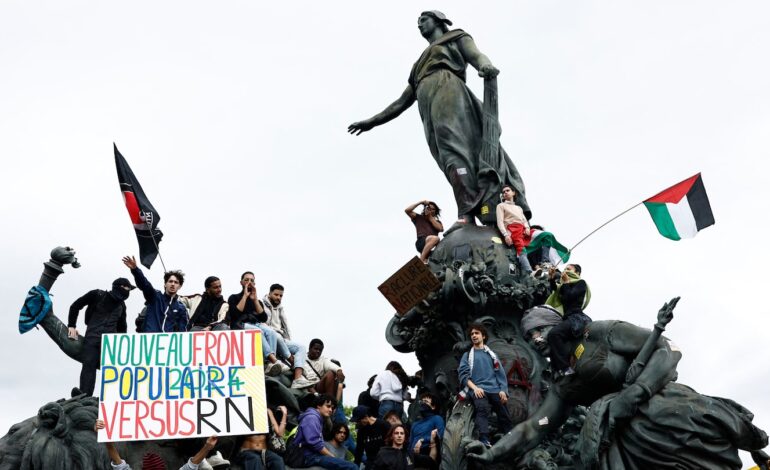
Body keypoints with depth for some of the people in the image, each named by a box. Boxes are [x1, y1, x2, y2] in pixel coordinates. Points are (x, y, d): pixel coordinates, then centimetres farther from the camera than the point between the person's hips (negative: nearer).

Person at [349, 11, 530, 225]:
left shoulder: (457, 37, 27)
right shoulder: (421, 64, 43)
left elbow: (475, 55, 4)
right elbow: (403, 101, 42)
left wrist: (485, 65, -22)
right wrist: (373, 121, 37)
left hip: (446, 85, -5)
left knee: (454, 148, -28)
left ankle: (466, 214, -48)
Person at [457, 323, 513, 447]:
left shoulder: (491, 354, 23)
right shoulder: (467, 355, 18)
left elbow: (500, 373, 16)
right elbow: (463, 374, 7)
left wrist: (503, 390, 1)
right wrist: (474, 388, -10)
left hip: (495, 389, 4)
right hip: (478, 390, -4)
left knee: (505, 416, -5)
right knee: (482, 409, -31)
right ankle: (484, 441, -46)